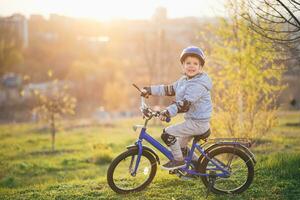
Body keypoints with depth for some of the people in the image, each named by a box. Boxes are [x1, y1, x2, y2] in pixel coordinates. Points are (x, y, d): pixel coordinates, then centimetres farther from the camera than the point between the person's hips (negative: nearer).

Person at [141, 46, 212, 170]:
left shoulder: (198, 84, -22)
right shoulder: (184, 80, 9)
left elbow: (185, 103, -33)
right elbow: (170, 89, 15)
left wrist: (168, 112, -41)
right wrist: (150, 90, 13)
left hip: (198, 123, -10)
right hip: (192, 119, 10)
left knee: (167, 133, -15)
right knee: (181, 145, 23)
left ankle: (179, 160, -1)